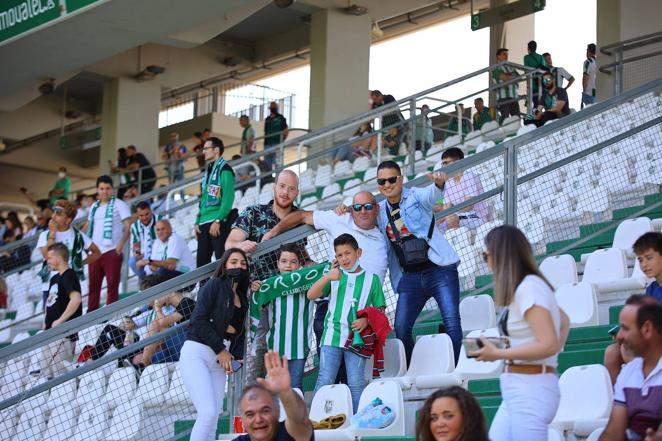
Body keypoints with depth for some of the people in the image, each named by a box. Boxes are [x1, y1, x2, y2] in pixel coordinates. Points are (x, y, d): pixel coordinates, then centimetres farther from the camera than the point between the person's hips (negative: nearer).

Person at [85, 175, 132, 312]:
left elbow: (128, 227, -6)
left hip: (112, 251, -6)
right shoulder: (94, 206, 18)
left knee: (112, 284, -6)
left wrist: (121, 244, -20)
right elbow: (88, 225, 27)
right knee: (93, 284, 7)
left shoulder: (119, 205, 0)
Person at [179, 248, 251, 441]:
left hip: (219, 360, 7)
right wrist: (221, 350, -12)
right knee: (208, 413, -20)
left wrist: (236, 356, 1)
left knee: (213, 419, 2)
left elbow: (239, 331, 20)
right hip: (196, 353, -7)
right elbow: (199, 320, -11)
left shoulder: (243, 299, 19)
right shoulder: (214, 285, -2)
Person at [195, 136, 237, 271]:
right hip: (204, 223, 8)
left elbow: (228, 198, -14)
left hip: (219, 222, -8)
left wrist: (218, 220, -20)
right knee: (202, 261, 7)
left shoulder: (224, 169, -4)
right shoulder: (207, 171, 21)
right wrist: (198, 222, 14)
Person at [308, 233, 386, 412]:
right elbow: (311, 295, 0)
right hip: (332, 335, 1)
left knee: (356, 384, -2)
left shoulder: (371, 279, 9)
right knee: (325, 380, -6)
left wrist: (366, 320, -11)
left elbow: (380, 310, 10)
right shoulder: (334, 276, 12)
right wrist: (326, 277, -15)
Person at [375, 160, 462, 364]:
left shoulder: (415, 196, -2)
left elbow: (432, 194, -23)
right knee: (401, 329, -1)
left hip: (439, 269, -5)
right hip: (409, 277, 5)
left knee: (452, 324, -12)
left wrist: (439, 183, -48)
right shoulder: (379, 210, 13)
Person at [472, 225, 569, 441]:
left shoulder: (529, 288, -15)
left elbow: (548, 344, -21)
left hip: (530, 390, -9)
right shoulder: (529, 286, 13)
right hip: (517, 390, 9)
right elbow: (564, 322, 29)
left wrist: (498, 354, -15)